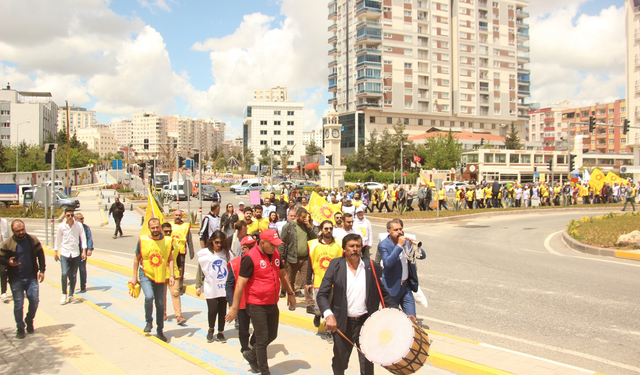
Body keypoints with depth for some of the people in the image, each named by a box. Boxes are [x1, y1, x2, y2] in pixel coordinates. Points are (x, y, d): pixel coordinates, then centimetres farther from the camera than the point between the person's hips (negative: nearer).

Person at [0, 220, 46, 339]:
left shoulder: (33, 240, 1)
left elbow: (40, 255, 11)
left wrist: (42, 270, 4)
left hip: (31, 277, 2)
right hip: (16, 280, -2)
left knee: (34, 300, 1)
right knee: (18, 304, 3)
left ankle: (29, 320, 27)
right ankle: (20, 327, 19)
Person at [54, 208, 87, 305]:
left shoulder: (79, 225, -2)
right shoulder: (61, 226, -2)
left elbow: (83, 238, 1)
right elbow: (58, 239, 9)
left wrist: (84, 251, -6)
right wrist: (56, 252, 12)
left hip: (76, 253, 1)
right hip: (64, 253, -1)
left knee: (73, 276, 6)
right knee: (64, 274, -13)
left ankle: (71, 295, 20)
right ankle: (64, 294, 6)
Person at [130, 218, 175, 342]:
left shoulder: (167, 241, -2)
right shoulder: (142, 240, -6)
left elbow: (170, 259, 4)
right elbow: (137, 259, 3)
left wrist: (172, 275, -4)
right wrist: (134, 276, 4)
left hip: (160, 277, 2)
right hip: (145, 275, -2)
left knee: (160, 304, 8)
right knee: (149, 297, -25)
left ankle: (159, 331, 24)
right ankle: (148, 322, 2)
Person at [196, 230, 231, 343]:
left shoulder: (227, 253, 2)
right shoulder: (204, 253, -1)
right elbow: (200, 271, 4)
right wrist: (198, 286, 1)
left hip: (224, 287, 2)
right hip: (210, 287, -2)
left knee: (222, 311, 7)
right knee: (213, 310, -7)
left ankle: (220, 332, 25)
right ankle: (211, 329, 21)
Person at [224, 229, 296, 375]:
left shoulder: (276, 254, 3)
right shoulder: (250, 258, -18)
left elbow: (283, 274, 18)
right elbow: (240, 284, -17)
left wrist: (290, 293, 20)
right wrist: (234, 308, -16)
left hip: (272, 303, 7)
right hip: (257, 305, -7)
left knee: (272, 335, 18)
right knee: (262, 339, 1)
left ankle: (251, 355, 42)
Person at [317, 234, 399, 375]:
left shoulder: (372, 267, -1)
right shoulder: (336, 265, -4)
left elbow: (384, 293, 5)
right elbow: (322, 294, -8)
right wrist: (328, 314, -23)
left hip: (366, 323, 0)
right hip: (342, 323, 0)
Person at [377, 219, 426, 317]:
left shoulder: (406, 242, 6)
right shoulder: (383, 245, -11)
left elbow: (422, 256, 5)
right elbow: (388, 263, -28)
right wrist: (399, 246, -29)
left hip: (406, 287, 5)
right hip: (392, 288, -5)